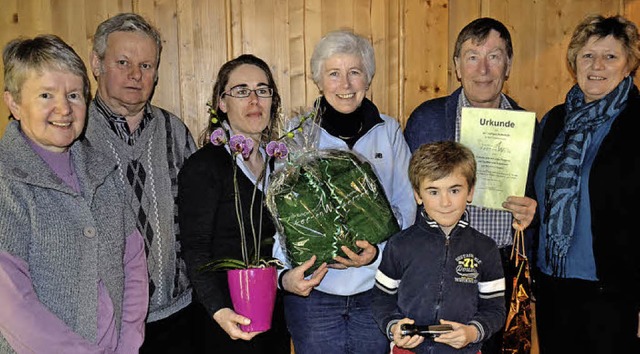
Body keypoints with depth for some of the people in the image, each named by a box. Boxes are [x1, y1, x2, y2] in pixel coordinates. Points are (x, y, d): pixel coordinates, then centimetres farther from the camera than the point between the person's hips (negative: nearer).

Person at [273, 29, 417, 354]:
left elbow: (406, 208, 3)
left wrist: (378, 252, -15)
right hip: (312, 292, -1)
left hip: (376, 293, 2)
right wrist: (286, 274, -16)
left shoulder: (389, 131, 2)